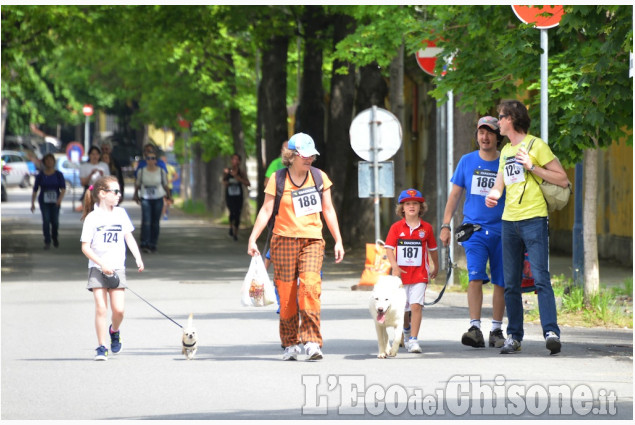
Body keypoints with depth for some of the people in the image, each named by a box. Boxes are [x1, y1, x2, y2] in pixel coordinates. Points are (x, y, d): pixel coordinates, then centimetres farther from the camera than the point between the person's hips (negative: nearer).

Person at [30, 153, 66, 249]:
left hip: (55, 202, 0)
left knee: (55, 221, -1)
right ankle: (47, 242, -8)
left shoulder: (58, 174, 0)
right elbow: (35, 190, 4)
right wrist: (32, 203, -1)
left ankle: (54, 237, 29)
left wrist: (60, 198, -24)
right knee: (46, 220, -14)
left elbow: (63, 188, -6)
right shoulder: (40, 175, 0)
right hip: (44, 202, 0)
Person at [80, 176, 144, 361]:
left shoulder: (120, 213, 8)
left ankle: (114, 331, 25)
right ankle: (101, 347, -2)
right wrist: (102, 264, -15)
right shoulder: (92, 217, -4)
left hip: (117, 268, 3)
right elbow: (85, 247, -5)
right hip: (97, 269, -3)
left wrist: (138, 258, 2)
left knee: (118, 310, -6)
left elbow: (129, 237, 15)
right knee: (101, 308, -10)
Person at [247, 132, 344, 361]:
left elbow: (328, 210, 14)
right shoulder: (278, 179, 2)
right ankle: (290, 343, 12)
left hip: (312, 240, 1)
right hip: (284, 239, -1)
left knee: (310, 286, -18)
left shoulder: (320, 177, 9)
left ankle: (312, 342, -19)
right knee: (286, 292, -1)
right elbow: (266, 210, 2)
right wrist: (252, 239, -6)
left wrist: (338, 241, 12)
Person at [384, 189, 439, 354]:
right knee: (403, 309, 12)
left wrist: (436, 267, 26)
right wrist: (395, 267, -18)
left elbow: (432, 249, 15)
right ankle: (406, 331, 42)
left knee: (416, 305, -15)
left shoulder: (426, 228, 2)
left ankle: (413, 340, -15)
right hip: (401, 274, 1)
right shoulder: (396, 227, 1)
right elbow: (389, 248, -4)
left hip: (419, 274, -1)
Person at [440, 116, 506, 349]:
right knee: (475, 276, -17)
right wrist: (445, 225, 3)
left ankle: (496, 330, 16)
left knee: (500, 282, 4)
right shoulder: (467, 161, 5)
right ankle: (475, 329, -21)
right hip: (474, 228, 0)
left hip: (501, 231, 0)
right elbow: (454, 195, 10)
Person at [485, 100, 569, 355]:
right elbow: (499, 184, 22)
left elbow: (562, 179, -5)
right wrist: (493, 195, -2)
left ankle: (551, 332, -21)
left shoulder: (536, 145, -2)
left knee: (541, 278, -15)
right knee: (511, 284, 7)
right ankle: (514, 336, 12)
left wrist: (531, 166, -12)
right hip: (509, 220, 7)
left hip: (534, 219, -7)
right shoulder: (506, 151, 19)